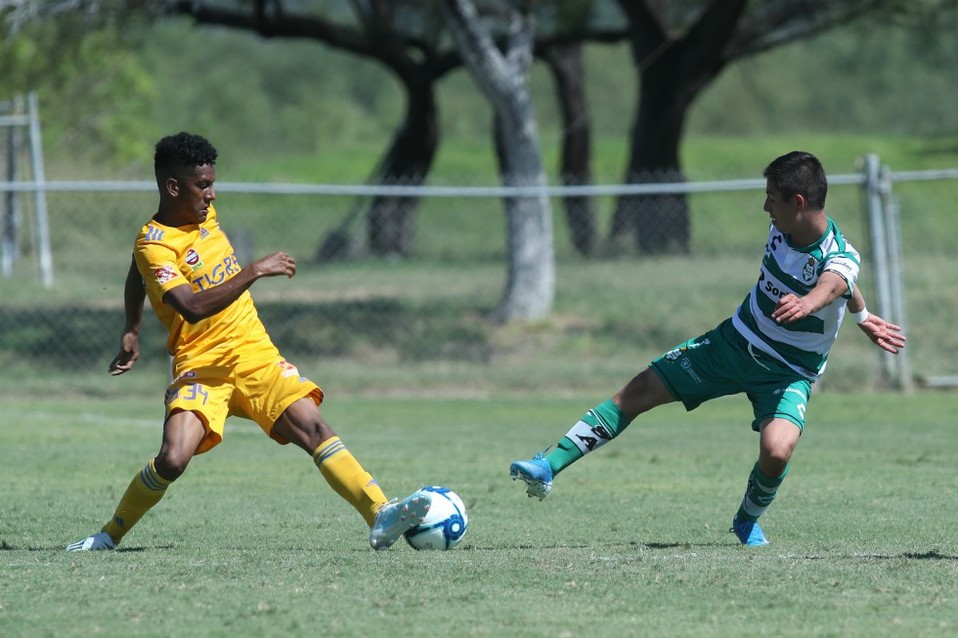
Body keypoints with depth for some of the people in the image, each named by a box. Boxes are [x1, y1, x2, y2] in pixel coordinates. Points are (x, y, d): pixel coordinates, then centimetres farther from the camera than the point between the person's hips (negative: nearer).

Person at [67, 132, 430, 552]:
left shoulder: (204, 214, 11)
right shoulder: (154, 245, -12)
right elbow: (192, 307, -27)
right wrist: (255, 271, -26)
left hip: (257, 358, 6)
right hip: (202, 367, -6)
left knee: (313, 427, -17)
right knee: (172, 460, -25)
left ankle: (381, 518, -29)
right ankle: (109, 535, 0)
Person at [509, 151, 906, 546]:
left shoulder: (841, 259, -27)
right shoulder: (782, 227, -8)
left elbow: (829, 286, -52)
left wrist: (804, 304, -75)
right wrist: (862, 316, 19)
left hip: (789, 372, -5)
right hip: (734, 340, 5)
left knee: (777, 451, -30)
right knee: (640, 390, -3)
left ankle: (748, 520, 4)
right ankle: (549, 466, 2)